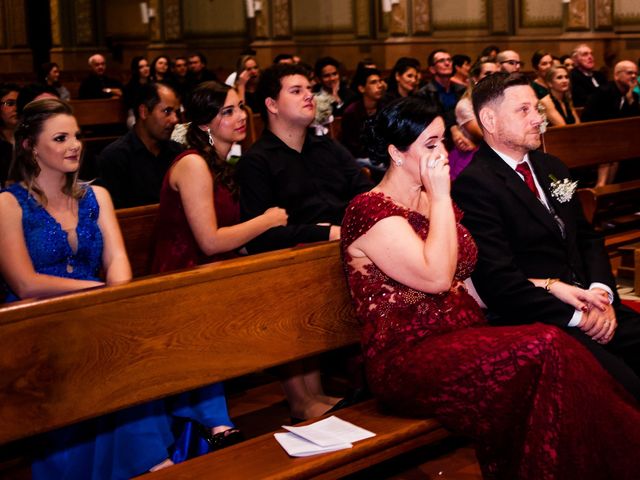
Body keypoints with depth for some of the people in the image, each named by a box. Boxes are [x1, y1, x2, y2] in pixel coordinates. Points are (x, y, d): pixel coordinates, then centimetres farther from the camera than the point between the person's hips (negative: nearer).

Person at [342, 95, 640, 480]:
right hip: (409, 358, -7)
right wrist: (441, 198, -11)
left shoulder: (437, 202, 18)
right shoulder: (370, 211, -8)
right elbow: (436, 277, -19)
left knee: (554, 356, -24)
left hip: (466, 338, 7)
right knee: (547, 349, -29)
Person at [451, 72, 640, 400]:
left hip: (586, 304, 8)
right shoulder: (474, 184, -10)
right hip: (535, 323, -8)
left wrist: (601, 293, -1)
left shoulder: (552, 168, 18)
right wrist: (577, 318, -14)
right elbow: (498, 279, -16)